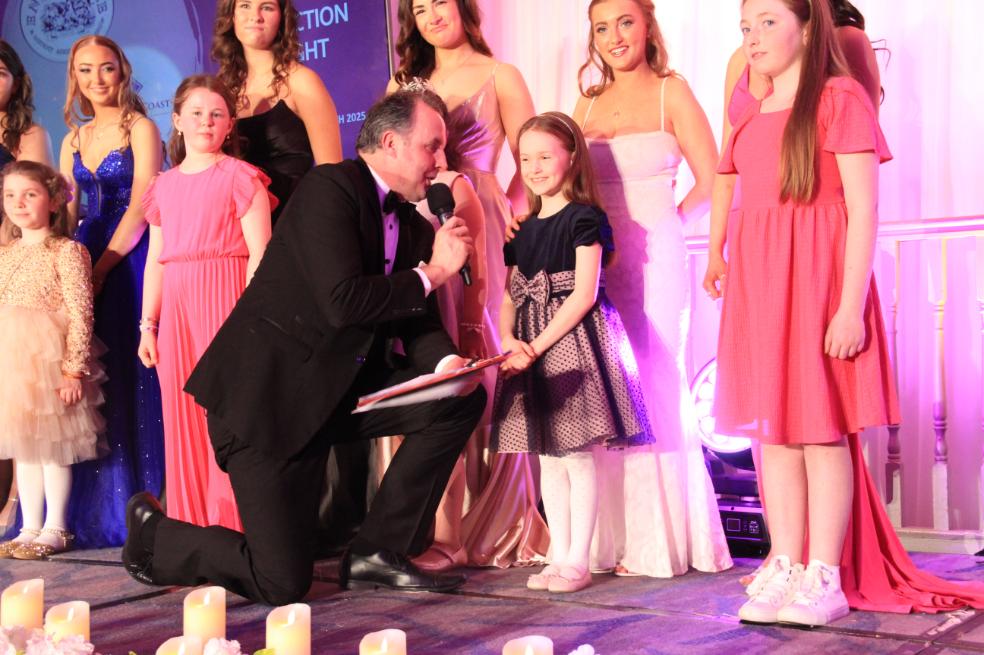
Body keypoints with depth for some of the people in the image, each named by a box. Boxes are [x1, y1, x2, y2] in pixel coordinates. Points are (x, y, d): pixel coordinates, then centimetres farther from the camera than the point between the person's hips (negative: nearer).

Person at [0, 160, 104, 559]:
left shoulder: (66, 251, -7)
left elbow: (80, 315, -11)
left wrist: (73, 368, -16)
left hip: (50, 361, -6)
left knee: (53, 447, 0)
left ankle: (55, 530, 10)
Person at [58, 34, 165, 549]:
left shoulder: (140, 129, -1)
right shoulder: (73, 140, 17)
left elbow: (140, 207, -9)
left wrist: (101, 267, -14)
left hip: (129, 261, -5)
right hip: (83, 264, 6)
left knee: (128, 379, -7)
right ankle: (91, 512, 10)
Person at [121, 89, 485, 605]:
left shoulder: (410, 225, 11)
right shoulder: (330, 188, -15)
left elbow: (415, 322, 7)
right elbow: (344, 302, -27)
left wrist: (446, 362, -15)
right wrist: (431, 274, -16)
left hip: (337, 388, 8)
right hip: (269, 394, -8)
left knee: (461, 399, -8)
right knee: (282, 582, -10)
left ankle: (377, 551, 1)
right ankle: (151, 534, 19)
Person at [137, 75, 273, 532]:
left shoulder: (240, 177, 2)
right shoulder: (164, 186, 17)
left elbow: (260, 254, -5)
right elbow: (155, 260, 17)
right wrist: (147, 324, 11)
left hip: (226, 301, -5)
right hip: (177, 309, 5)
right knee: (182, 420, 5)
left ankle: (233, 523, 0)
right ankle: (193, 526, 14)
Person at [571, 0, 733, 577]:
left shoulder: (672, 94, 1)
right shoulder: (587, 105, 16)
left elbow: (710, 183, -4)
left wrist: (662, 224, -6)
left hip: (653, 261, -5)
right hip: (595, 260, 5)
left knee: (653, 389, -3)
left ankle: (660, 539, 6)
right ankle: (610, 537, 12)